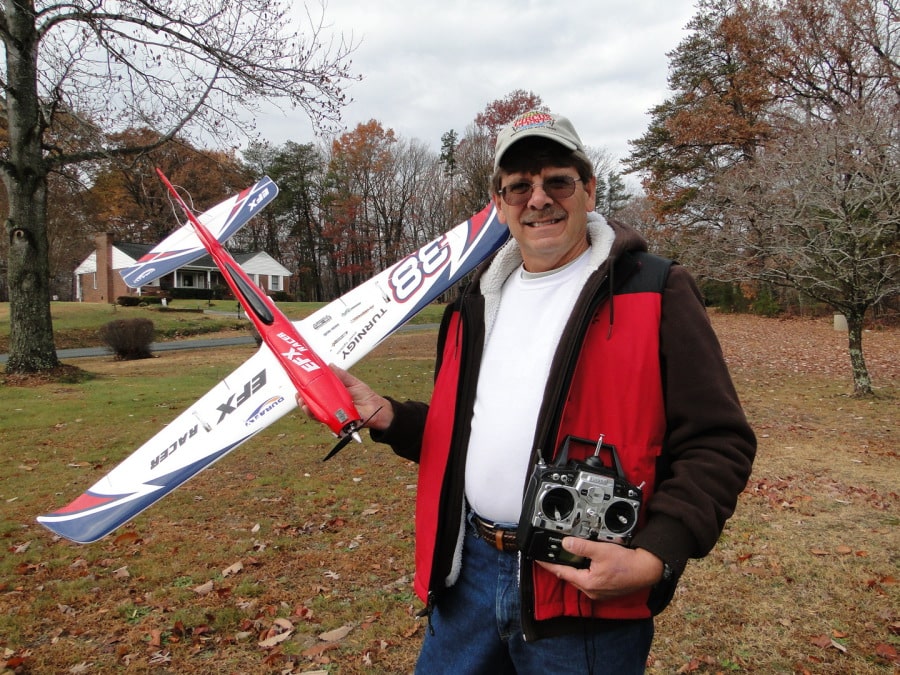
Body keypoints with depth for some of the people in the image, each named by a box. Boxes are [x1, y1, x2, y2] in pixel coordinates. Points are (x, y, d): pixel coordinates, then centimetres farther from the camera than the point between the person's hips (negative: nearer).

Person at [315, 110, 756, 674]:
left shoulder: (655, 292, -9)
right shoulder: (480, 300, 10)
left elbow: (718, 444, -10)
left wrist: (656, 557, -22)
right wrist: (385, 416, 1)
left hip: (587, 588, -5)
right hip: (469, 570, 6)